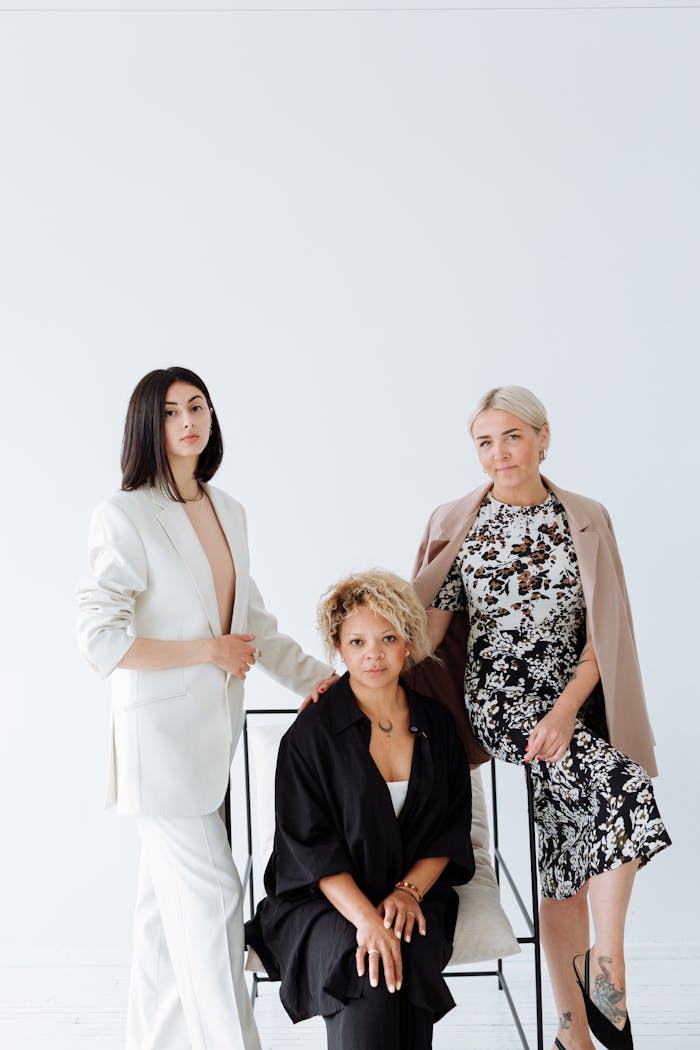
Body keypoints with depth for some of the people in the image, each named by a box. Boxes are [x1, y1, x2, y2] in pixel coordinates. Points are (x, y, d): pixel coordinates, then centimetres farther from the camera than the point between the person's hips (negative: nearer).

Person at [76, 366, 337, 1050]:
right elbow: (100, 639, -16)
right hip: (161, 731, -7)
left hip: (215, 730, 7)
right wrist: (207, 650, -10)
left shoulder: (228, 512, 10)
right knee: (211, 895, -6)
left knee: (169, 904, 15)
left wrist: (318, 677, 15)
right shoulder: (126, 515, -11)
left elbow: (252, 620, 20)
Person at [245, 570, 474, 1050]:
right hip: (321, 901, -3)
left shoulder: (435, 724, 6)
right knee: (368, 970, -32)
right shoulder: (311, 733, -7)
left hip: (413, 892, 3)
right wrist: (366, 918, -23)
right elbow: (311, 847, -10)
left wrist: (408, 891, -9)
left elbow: (449, 830, 8)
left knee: (410, 953, -29)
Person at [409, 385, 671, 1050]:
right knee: (621, 787, -25)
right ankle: (608, 962, -9)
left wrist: (567, 710, -13)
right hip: (498, 700, -3)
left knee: (572, 865, -1)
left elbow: (603, 633, 0)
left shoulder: (587, 521, 4)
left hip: (571, 703, 3)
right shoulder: (456, 522, 3)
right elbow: (429, 625, 2)